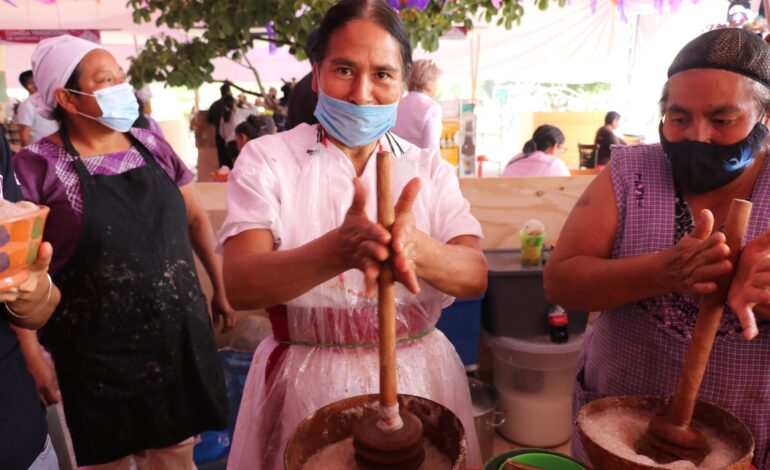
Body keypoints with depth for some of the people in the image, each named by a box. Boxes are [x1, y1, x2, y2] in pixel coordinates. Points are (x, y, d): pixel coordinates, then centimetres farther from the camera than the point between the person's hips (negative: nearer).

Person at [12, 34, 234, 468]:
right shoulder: (40, 166, -9)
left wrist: (222, 287, 10)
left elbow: (196, 219, 12)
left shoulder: (152, 147, 4)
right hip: (97, 356, -3)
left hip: (178, 340, 4)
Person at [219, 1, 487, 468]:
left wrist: (415, 248, -33)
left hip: (418, 378, 3)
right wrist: (339, 250, -38)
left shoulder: (430, 168, 0)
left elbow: (476, 276, -10)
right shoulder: (266, 159, -7)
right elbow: (241, 285, -18)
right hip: (307, 386, -2)